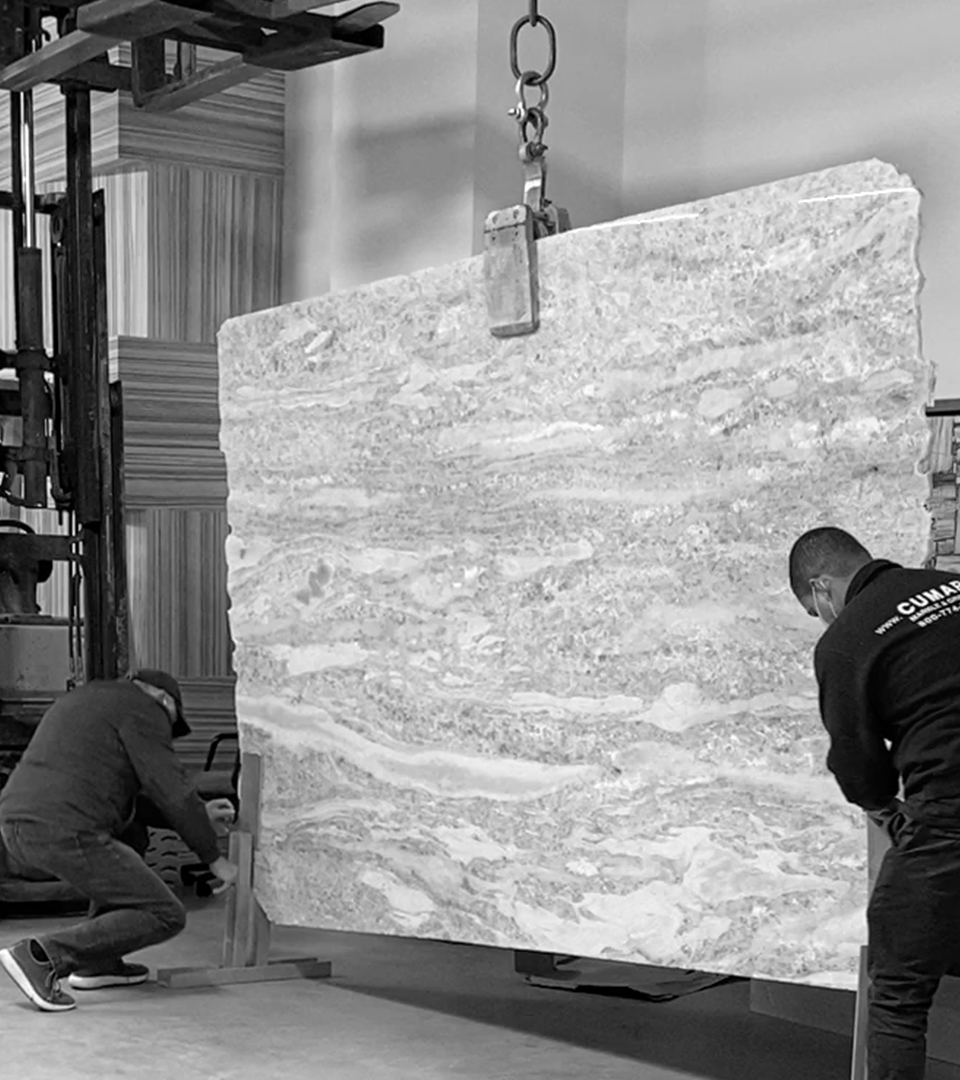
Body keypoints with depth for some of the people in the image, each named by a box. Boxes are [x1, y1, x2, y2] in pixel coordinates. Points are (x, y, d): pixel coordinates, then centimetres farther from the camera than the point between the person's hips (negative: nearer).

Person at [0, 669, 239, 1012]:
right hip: (68, 837, -9)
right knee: (165, 918, 2)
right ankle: (41, 957, -10)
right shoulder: (144, 709, 2)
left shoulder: (84, 702, 29)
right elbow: (172, 793, -4)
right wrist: (215, 858, 7)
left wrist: (202, 816, 37)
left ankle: (97, 961, 23)